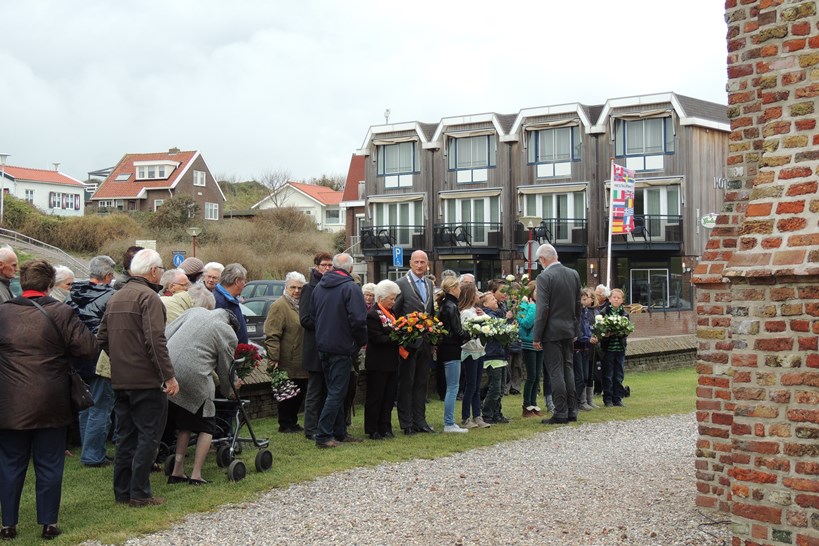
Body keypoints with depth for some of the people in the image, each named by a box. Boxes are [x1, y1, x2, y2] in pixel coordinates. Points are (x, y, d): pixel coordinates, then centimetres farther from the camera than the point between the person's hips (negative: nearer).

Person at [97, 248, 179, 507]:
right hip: (146, 380, -8)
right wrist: (169, 376, -20)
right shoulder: (148, 297, -13)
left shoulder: (115, 298, 14)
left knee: (126, 435, 15)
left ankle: (122, 491, 19)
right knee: (148, 436, -1)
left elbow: (102, 337, 18)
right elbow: (156, 341, -22)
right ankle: (140, 493, -1)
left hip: (120, 379, 8)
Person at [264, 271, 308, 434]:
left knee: (299, 394, 13)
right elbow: (272, 335, -19)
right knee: (288, 395, -1)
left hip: (301, 364, 9)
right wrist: (274, 357, -25)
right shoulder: (279, 306, -13)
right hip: (288, 363, -8)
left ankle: (292, 423, 24)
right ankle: (286, 425, 9)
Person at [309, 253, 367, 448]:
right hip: (342, 347, -7)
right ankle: (323, 436, -6)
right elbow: (358, 319, -19)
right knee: (337, 392, -4)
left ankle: (339, 432, 21)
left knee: (335, 390, 16)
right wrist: (362, 341, -4)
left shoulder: (319, 287, 9)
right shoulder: (350, 287, -14)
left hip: (323, 346, 7)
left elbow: (312, 315, 16)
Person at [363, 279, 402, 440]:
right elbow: (377, 339, -21)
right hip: (378, 364, -8)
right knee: (375, 398, 1)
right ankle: (372, 430, 7)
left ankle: (385, 428, 19)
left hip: (392, 362, 8)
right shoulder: (373, 314, -14)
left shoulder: (391, 313, 14)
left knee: (389, 397, 11)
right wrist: (397, 339, -23)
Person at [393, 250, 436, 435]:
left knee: (421, 383, 11)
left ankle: (420, 421, 18)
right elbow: (394, 312, -8)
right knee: (406, 383, 1)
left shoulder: (429, 284, 12)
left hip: (426, 342, 6)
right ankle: (406, 423, 6)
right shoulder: (401, 284, -8)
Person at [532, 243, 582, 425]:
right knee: (568, 369, 13)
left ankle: (561, 413, -2)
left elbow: (543, 309, -17)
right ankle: (571, 411, 16)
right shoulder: (574, 274, 6)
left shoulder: (544, 277, -14)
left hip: (552, 332, -6)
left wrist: (536, 336, -12)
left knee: (555, 372, -3)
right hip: (569, 331, 6)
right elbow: (578, 305, 11)